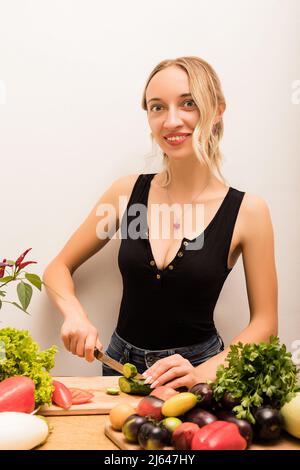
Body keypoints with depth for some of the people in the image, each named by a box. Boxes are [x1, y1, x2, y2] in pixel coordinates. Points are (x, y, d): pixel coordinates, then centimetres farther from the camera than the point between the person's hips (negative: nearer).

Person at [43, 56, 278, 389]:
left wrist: (203, 372, -17)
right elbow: (59, 269, 7)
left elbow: (264, 324, -3)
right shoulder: (127, 191, -2)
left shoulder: (247, 210, -8)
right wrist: (75, 314, -12)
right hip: (122, 363, 2)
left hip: (196, 369, -2)